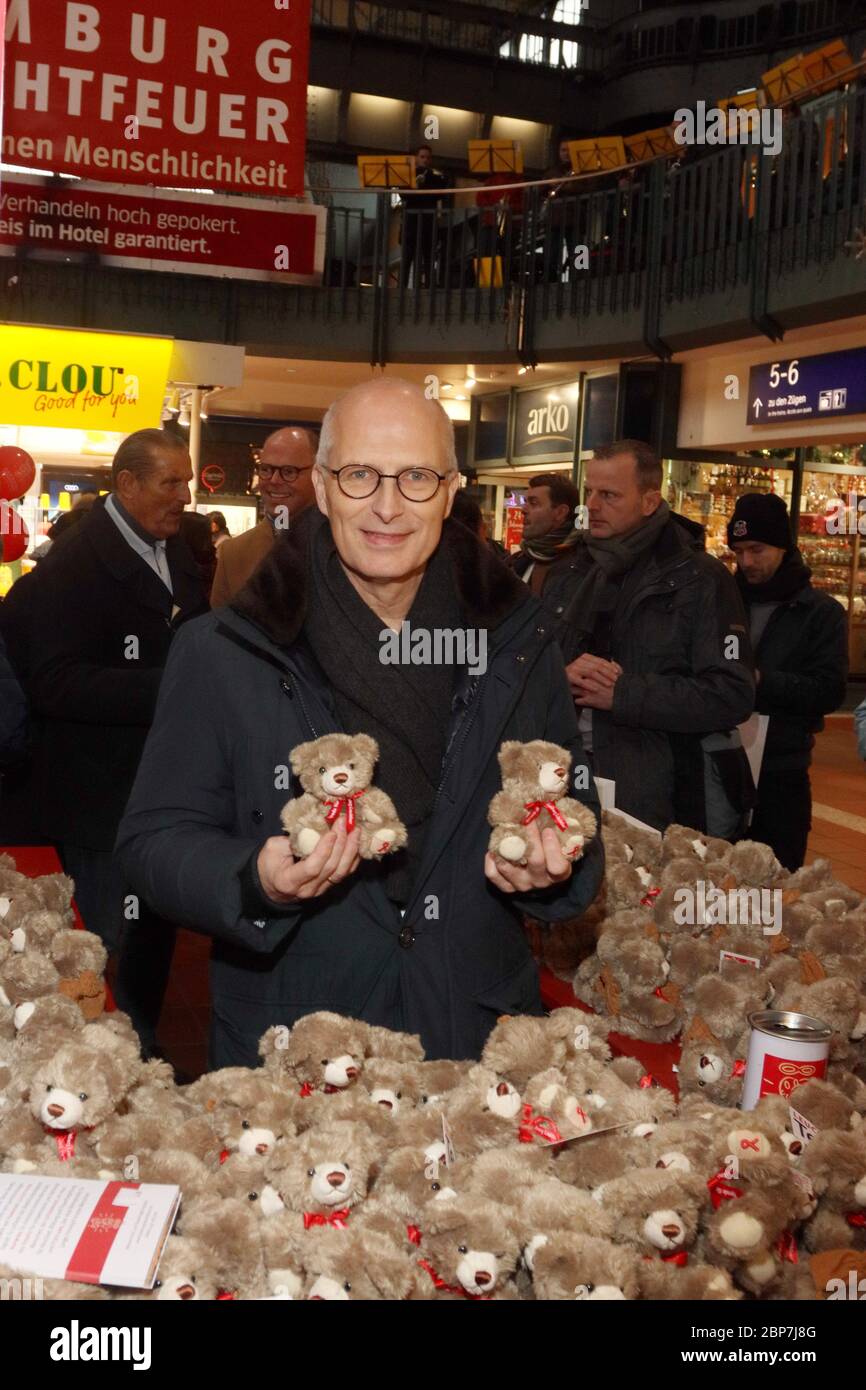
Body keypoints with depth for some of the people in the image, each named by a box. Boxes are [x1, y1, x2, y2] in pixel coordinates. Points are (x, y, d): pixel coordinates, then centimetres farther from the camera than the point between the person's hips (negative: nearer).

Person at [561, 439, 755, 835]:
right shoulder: (582, 570, 11)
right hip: (585, 780, 5)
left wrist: (622, 694, -21)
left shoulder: (701, 578, -9)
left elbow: (733, 696, -17)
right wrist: (562, 675, -13)